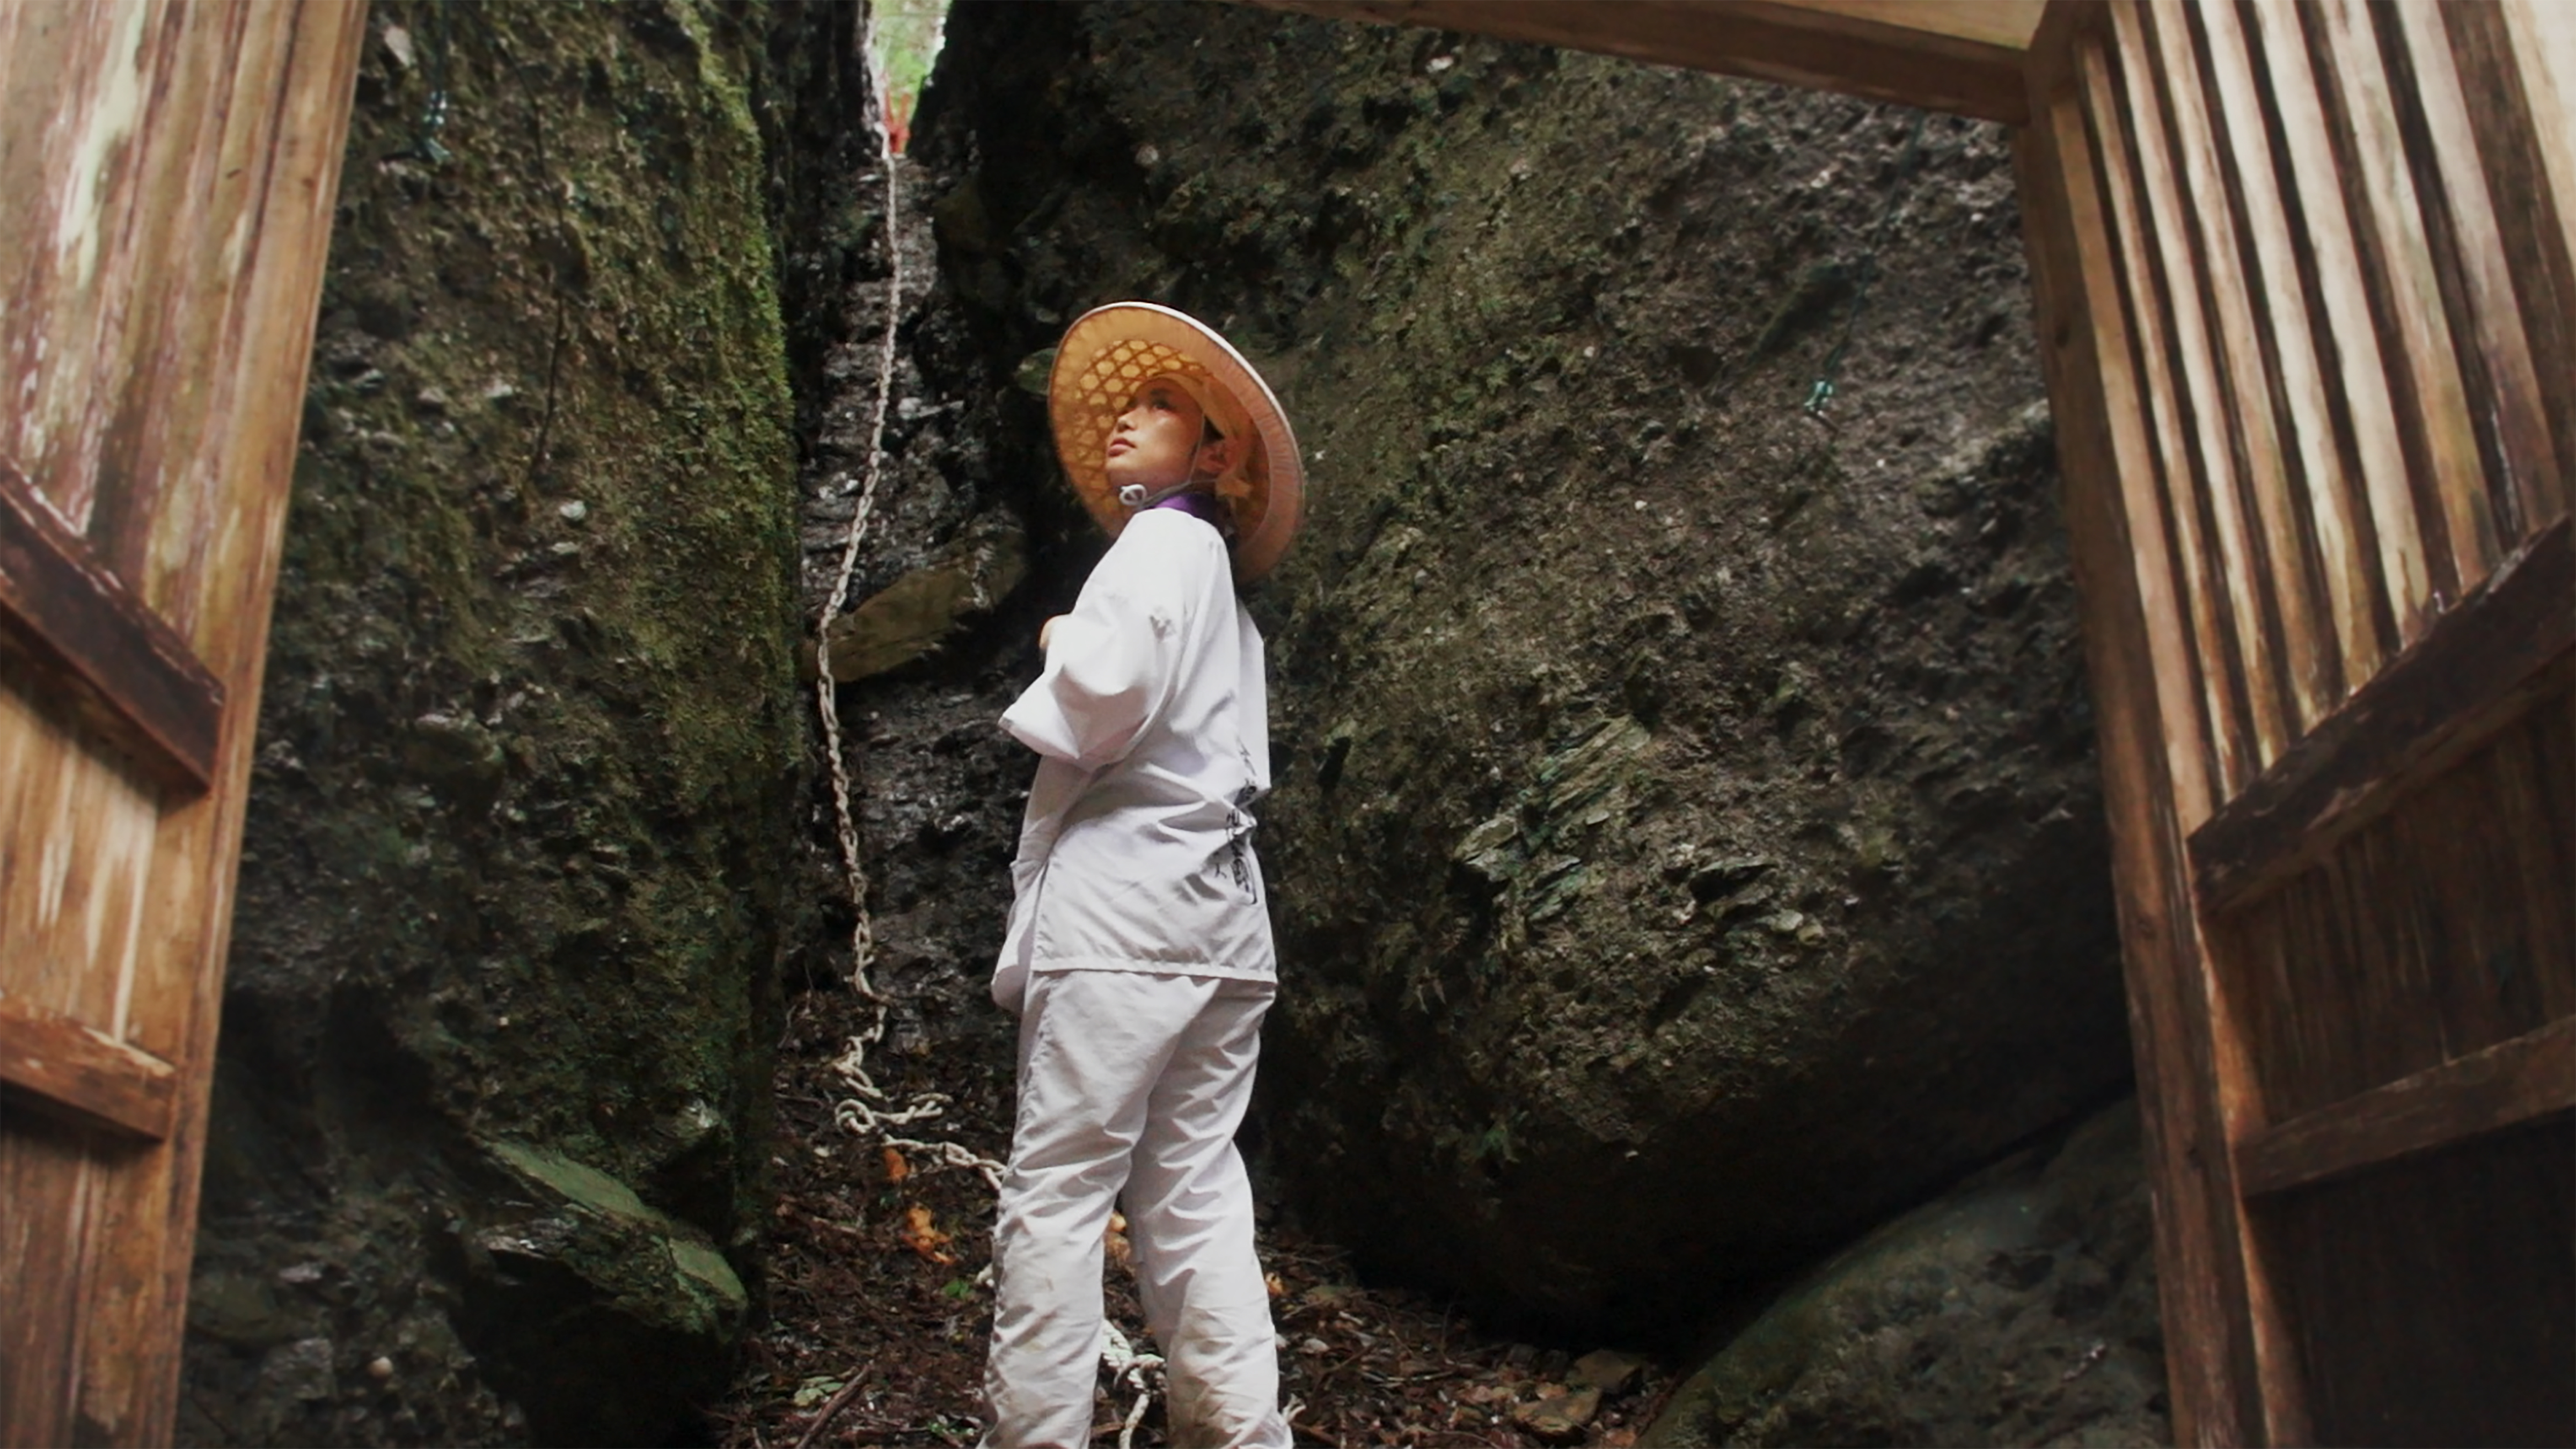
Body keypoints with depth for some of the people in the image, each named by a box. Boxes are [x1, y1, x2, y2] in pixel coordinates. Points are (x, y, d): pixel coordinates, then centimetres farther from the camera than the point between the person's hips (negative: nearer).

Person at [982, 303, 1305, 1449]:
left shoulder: (1166, 542, -2)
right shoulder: (1221, 589, 25)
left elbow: (1105, 692, -19)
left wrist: (1058, 646, 1)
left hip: (1126, 897, -9)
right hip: (1221, 909, 9)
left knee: (1057, 1185, -6)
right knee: (1193, 1189, 8)